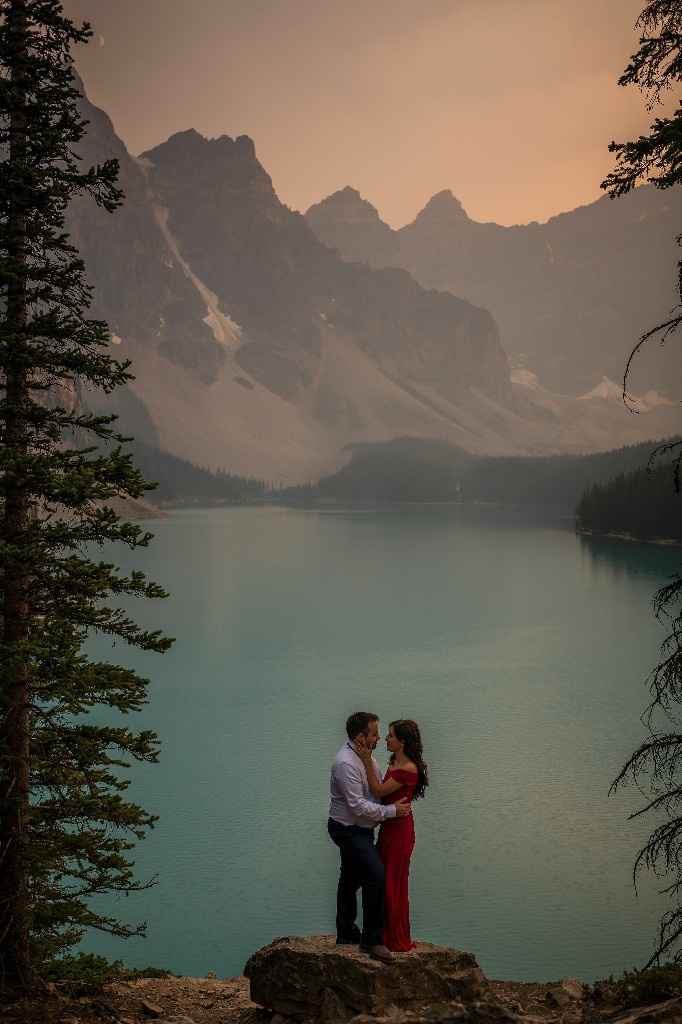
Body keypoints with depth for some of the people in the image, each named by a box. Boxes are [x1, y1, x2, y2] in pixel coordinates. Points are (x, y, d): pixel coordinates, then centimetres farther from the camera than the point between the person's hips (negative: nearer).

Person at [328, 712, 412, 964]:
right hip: (348, 830, -10)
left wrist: (397, 805, -5)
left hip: (359, 829, 10)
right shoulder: (345, 763, -25)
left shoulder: (365, 756, 5)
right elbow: (359, 806, -27)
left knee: (351, 880, 17)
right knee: (376, 876, -18)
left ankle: (346, 934, 29)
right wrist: (392, 811, -21)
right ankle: (372, 940, -10)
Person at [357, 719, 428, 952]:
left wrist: (367, 761, -20)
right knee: (383, 881, 15)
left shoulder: (408, 769, -21)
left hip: (399, 829, -9)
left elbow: (378, 791, -18)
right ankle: (386, 935, 26)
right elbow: (383, 792, 10)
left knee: (393, 884, 1)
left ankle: (398, 941, 13)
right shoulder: (394, 762, 8)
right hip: (389, 826, 9)